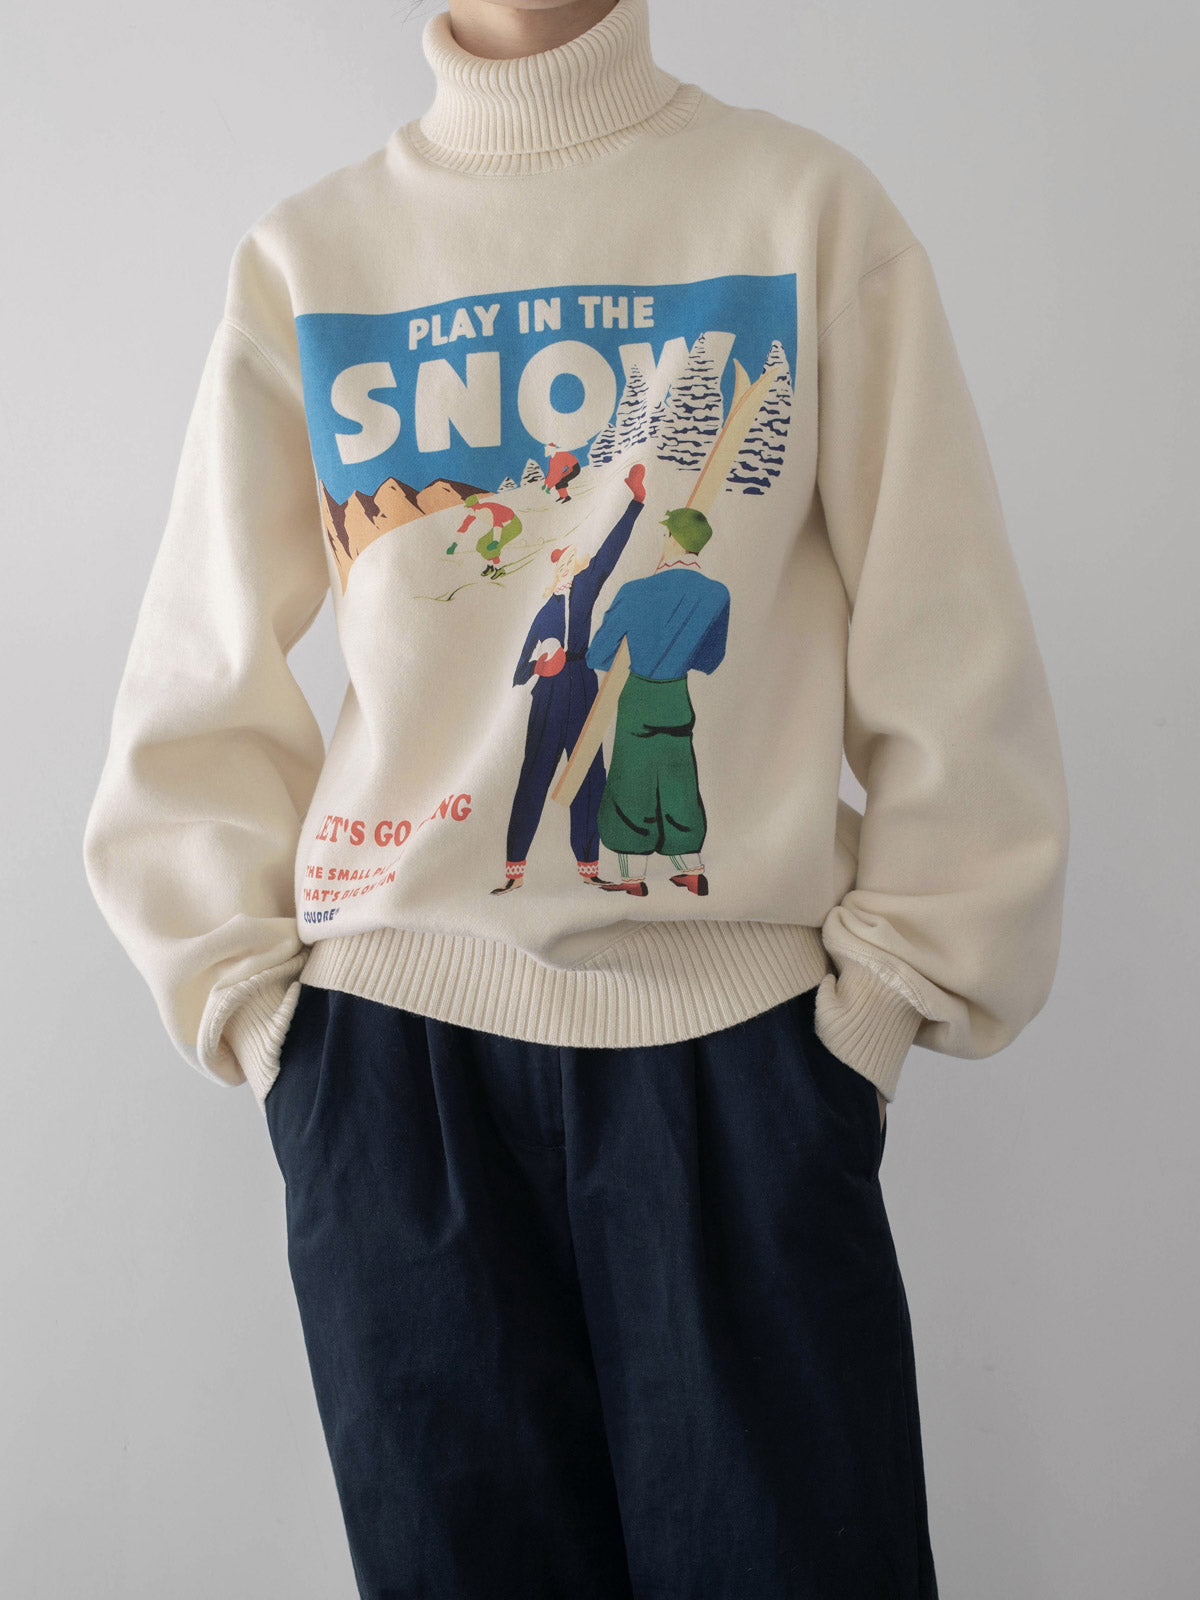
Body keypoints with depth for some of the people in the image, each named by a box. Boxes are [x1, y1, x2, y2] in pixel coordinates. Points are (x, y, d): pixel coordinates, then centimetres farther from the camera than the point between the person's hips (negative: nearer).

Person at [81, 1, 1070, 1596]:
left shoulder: (807, 202, 5)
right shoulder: (303, 256, 9)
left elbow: (953, 651, 3)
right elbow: (197, 688, 11)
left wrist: (893, 997, 0)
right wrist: (251, 1000, 4)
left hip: (739, 1035, -1)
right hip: (392, 1043, 2)